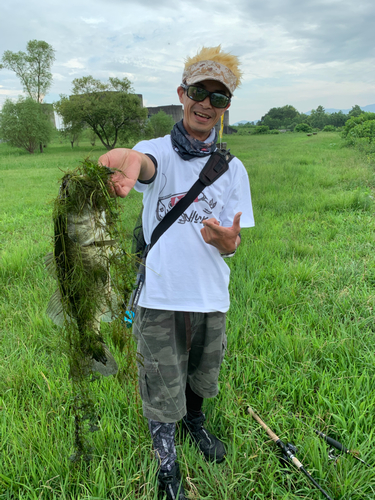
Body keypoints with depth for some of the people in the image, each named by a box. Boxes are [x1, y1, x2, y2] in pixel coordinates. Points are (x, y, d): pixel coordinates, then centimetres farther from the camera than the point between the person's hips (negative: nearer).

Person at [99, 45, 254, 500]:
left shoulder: (232, 169, 1)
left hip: (211, 297, 3)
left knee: (200, 376, 24)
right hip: (160, 297, -2)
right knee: (162, 390, 10)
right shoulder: (158, 151, -7)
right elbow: (143, 161, -33)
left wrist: (226, 241, -24)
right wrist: (126, 162, -58)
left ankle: (195, 423, 57)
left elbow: (230, 244, 1)